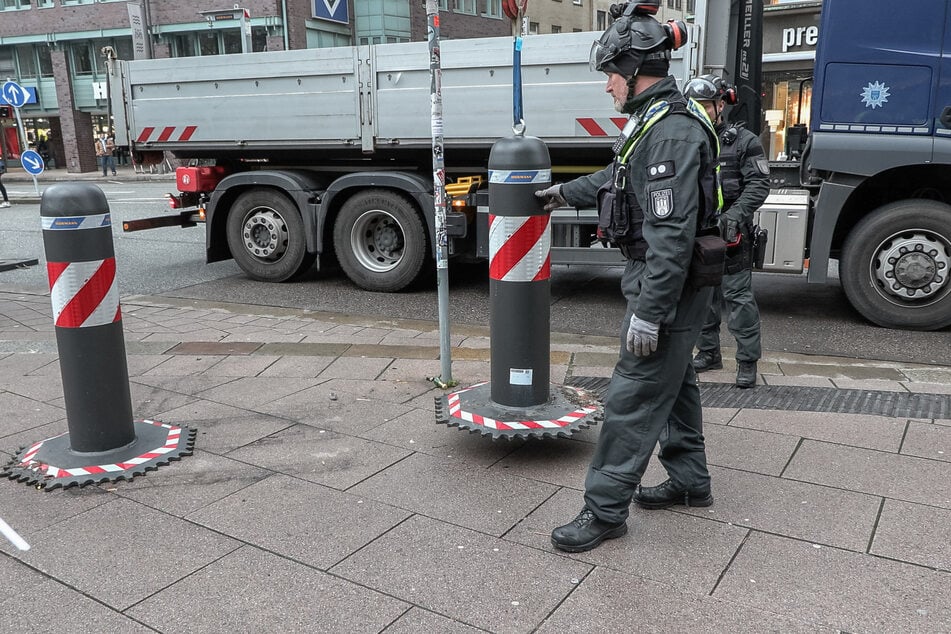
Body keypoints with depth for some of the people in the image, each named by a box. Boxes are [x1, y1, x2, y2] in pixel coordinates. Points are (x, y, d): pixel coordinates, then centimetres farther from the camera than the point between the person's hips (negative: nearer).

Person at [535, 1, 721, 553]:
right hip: (666, 280, 11)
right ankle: (690, 481, 35)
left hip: (668, 286, -11)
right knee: (674, 381, 20)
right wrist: (565, 192, 41)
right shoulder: (657, 123, 10)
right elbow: (618, 178, 29)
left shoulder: (673, 133, -23)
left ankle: (606, 509, 7)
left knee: (633, 398, -4)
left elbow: (672, 235, -28)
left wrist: (649, 313, -27)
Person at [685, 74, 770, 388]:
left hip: (731, 234, -4)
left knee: (738, 296, -2)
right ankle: (708, 352, 25)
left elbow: (758, 185, -5)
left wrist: (736, 214, -20)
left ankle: (748, 360, 5)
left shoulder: (744, 141, -1)